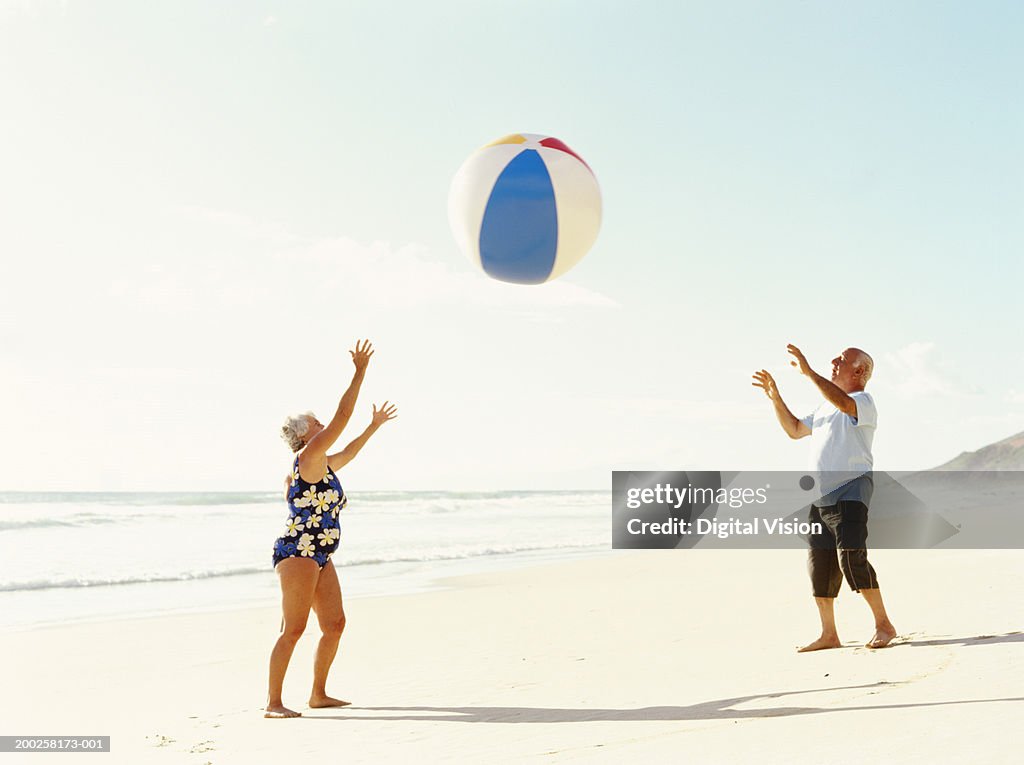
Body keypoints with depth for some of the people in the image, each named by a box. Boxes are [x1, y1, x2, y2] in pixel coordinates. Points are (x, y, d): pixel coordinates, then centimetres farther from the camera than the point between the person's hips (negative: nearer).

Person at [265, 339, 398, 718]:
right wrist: (360, 371, -9)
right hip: (297, 552, -10)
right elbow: (342, 416, -12)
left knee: (335, 623, 9)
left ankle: (319, 694, 18)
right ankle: (273, 702, -11)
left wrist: (374, 425, 43)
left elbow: (348, 453, 38)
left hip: (319, 556, 10)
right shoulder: (308, 457, -7)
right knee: (293, 628, -12)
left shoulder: (323, 465, 18)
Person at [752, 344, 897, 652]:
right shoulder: (826, 407, 24)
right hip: (821, 496, 9)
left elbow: (844, 403, -28)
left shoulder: (863, 402, -4)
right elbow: (794, 429, 29)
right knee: (819, 564, 8)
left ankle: (884, 625, -8)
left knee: (851, 557, -19)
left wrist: (809, 372, -28)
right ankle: (829, 635, 17)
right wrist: (775, 397, 18)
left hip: (851, 491, -9)